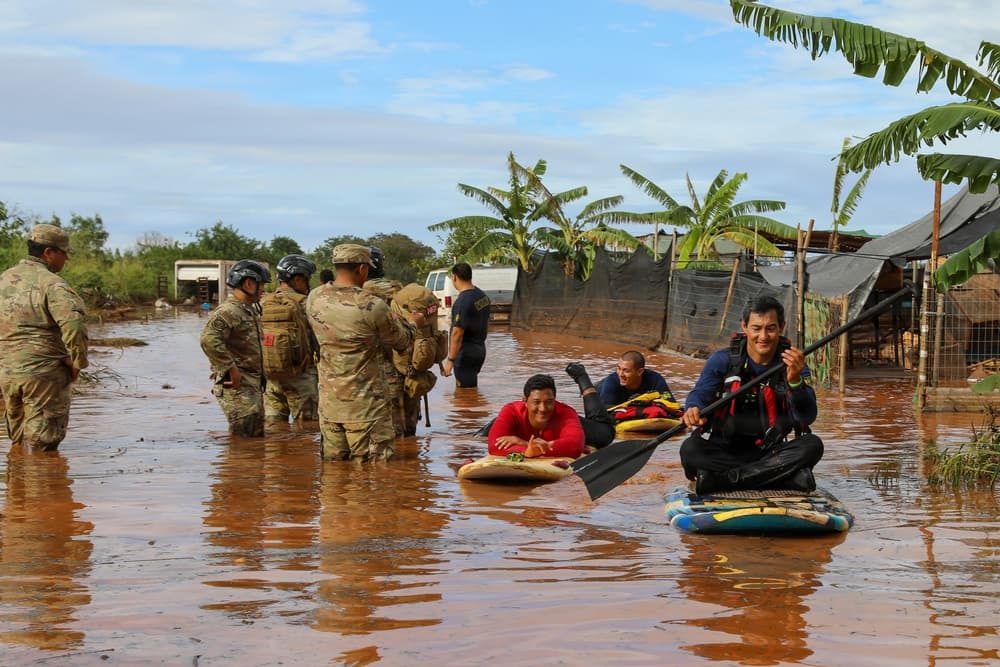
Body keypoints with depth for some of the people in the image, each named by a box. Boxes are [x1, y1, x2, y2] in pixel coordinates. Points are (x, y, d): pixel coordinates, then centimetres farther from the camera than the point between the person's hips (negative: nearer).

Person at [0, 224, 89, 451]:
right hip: (44, 372, -6)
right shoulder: (51, 284, -12)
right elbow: (73, 321, -27)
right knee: (42, 444, 0)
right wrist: (78, 362, -14)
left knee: (18, 442, 19)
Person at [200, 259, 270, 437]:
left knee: (257, 435, 13)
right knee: (244, 438, -13)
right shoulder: (228, 311, -15)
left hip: (253, 385, 10)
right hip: (237, 386, -10)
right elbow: (209, 340, -30)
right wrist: (232, 369, -25)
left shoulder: (250, 310, 18)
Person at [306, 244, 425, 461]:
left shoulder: (314, 298, -2)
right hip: (365, 402, -5)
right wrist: (413, 323, 23)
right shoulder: (372, 306, -17)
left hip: (329, 401, 6)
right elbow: (400, 341, -1)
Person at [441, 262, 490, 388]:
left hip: (466, 353, -9)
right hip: (480, 349, 9)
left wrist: (450, 360, -22)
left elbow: (457, 333, -24)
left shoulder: (463, 301, -21)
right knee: (472, 388, 19)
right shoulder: (483, 296, 8)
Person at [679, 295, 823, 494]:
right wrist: (694, 410, -34)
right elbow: (700, 394, -9)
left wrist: (795, 381, -30)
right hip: (723, 451, -1)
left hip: (770, 452, 1)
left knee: (813, 445, -25)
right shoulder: (722, 360, -1)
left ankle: (723, 478, -29)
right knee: (690, 449, -30)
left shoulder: (794, 367, 0)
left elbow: (807, 417, -11)